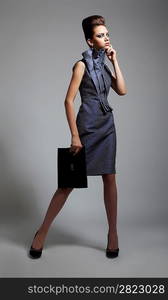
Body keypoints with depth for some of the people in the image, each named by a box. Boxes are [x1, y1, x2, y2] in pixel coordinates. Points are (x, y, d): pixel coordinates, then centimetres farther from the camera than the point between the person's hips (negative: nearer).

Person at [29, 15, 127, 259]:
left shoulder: (104, 65, 15)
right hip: (87, 127, -6)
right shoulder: (82, 65, -5)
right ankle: (42, 231, 12)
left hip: (107, 127, 6)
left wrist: (115, 61, 2)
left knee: (109, 178, 6)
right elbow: (69, 100, -10)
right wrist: (75, 136, -16)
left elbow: (122, 90, 4)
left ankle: (113, 232, 18)